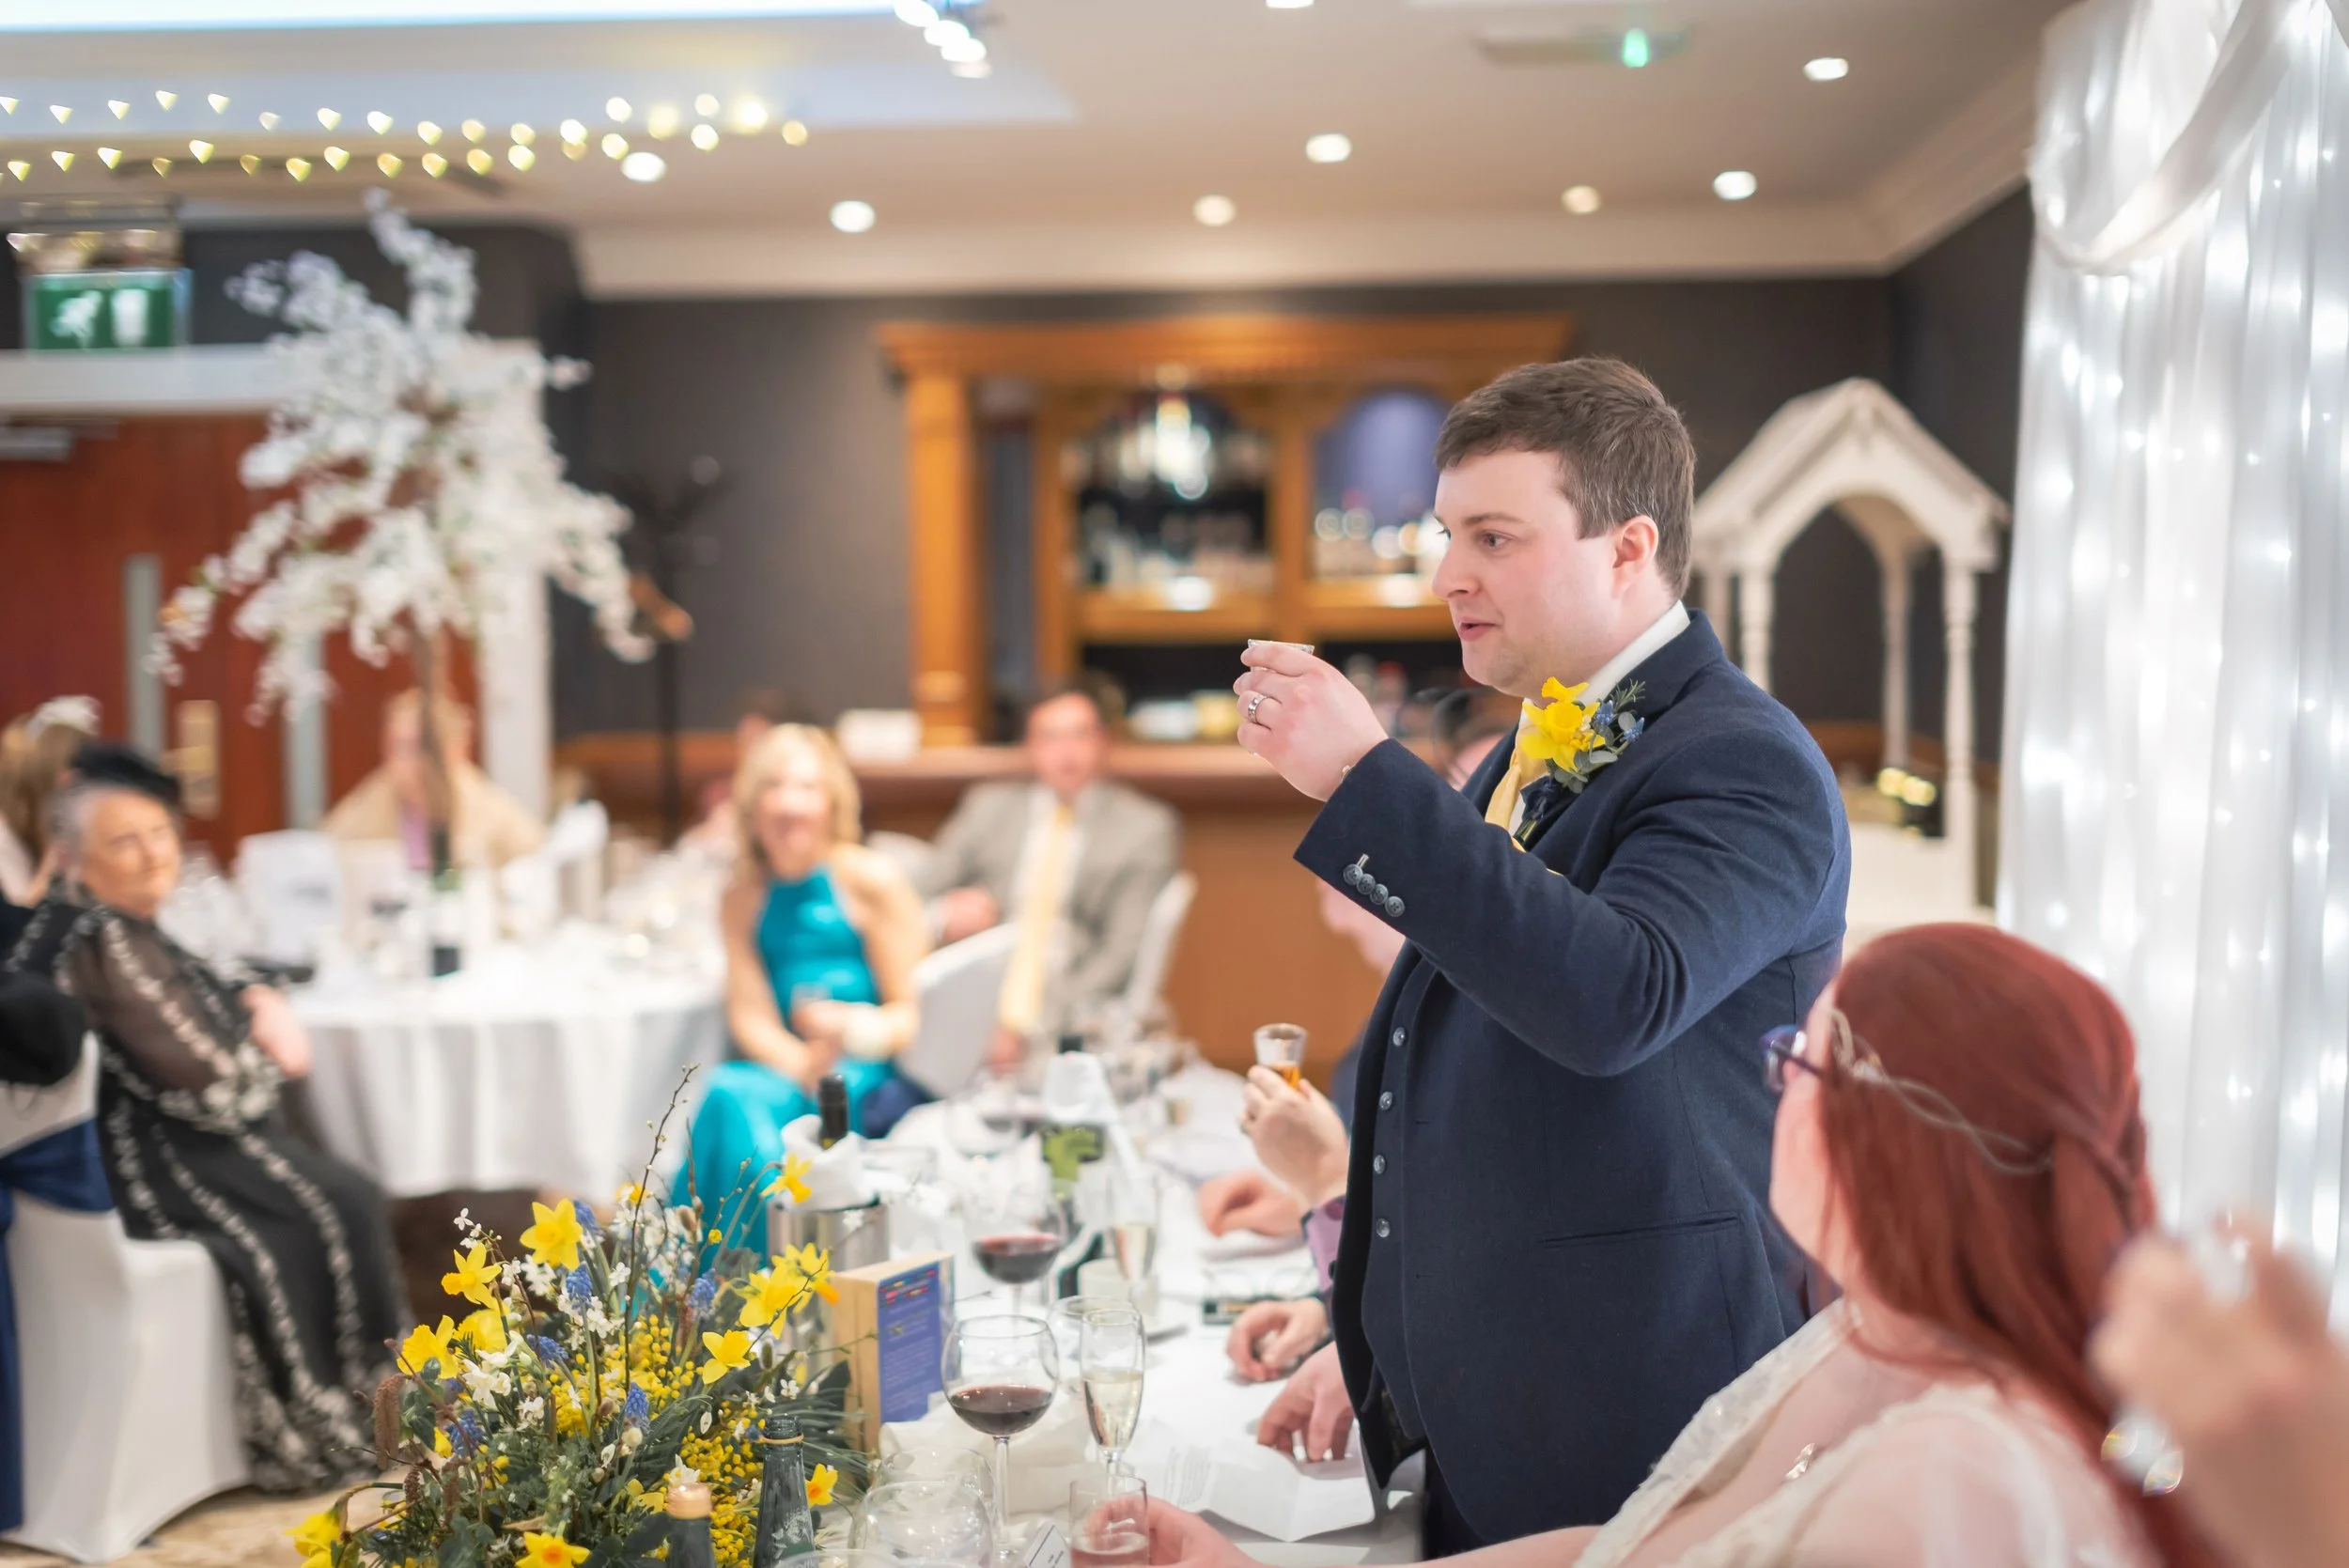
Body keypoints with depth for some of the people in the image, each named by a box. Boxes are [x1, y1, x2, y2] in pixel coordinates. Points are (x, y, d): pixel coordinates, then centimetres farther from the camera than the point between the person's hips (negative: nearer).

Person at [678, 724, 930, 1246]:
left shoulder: (874, 881, -1)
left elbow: (911, 1012, -2)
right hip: (787, 1071, 4)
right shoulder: (743, 900, 12)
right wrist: (807, 1066, -18)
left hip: (877, 1080, -4)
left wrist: (853, 1028, -24)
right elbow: (751, 1017, 4)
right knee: (731, 1097, -30)